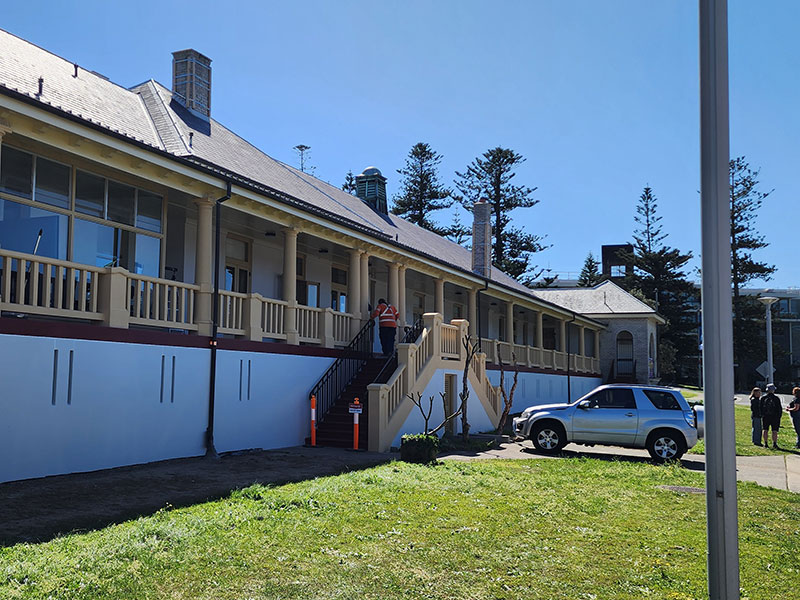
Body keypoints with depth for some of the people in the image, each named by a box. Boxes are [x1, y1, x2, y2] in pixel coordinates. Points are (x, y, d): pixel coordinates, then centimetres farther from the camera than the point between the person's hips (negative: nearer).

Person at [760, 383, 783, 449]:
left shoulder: (763, 398, 0)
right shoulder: (776, 398, -8)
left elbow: (760, 407, 5)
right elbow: (780, 408, -4)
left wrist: (762, 415, 13)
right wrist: (779, 416, 5)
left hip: (765, 416, 3)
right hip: (774, 417, -3)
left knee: (765, 430, 9)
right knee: (774, 431, 1)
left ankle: (765, 443, 10)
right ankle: (774, 443, -3)